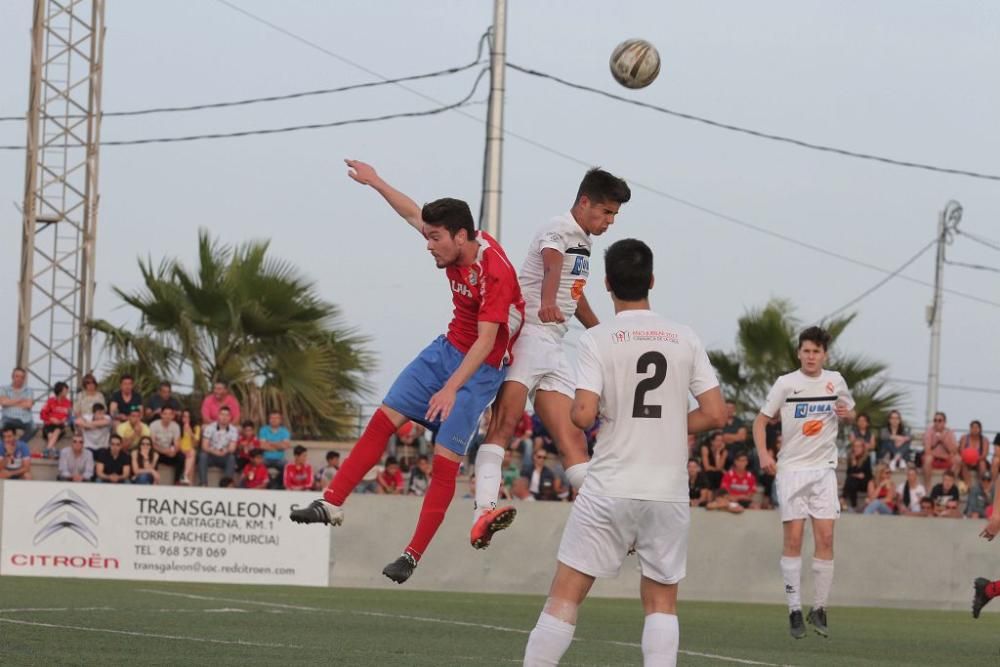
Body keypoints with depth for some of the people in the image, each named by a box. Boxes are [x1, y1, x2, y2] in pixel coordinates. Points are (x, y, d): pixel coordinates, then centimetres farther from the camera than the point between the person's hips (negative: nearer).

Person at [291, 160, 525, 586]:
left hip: (481, 367, -8)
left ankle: (413, 555, -7)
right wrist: (376, 182, 22)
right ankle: (333, 504, 3)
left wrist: (451, 388, -39)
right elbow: (415, 214, 14)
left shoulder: (495, 272, -28)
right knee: (384, 418, 1)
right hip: (448, 347, 8)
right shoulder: (456, 246, -6)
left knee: (445, 460, -11)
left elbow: (486, 341, -32)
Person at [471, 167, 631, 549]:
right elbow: (552, 264, -33)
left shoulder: (585, 242, 21)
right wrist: (548, 302, -55)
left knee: (573, 438, 6)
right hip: (526, 335, -9)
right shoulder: (559, 232, -9)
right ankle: (484, 511, -36)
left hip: (553, 347, 9)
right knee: (505, 421, -22)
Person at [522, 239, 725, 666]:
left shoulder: (597, 340, -5)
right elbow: (715, 414, 2)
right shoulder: (685, 339, 4)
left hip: (610, 489, -2)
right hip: (671, 492, 3)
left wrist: (572, 412, 8)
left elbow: (583, 415, -15)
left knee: (565, 594, 3)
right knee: (661, 599, 11)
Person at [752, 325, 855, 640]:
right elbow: (760, 421, 0)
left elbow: (850, 414, 21)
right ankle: (794, 609, -1)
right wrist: (763, 454, -16)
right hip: (791, 468, -2)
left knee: (825, 537, -5)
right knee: (793, 537, -6)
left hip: (823, 468, 2)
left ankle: (819, 608, 4)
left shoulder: (835, 381, 5)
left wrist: (846, 413, -4)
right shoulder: (786, 383, -4)